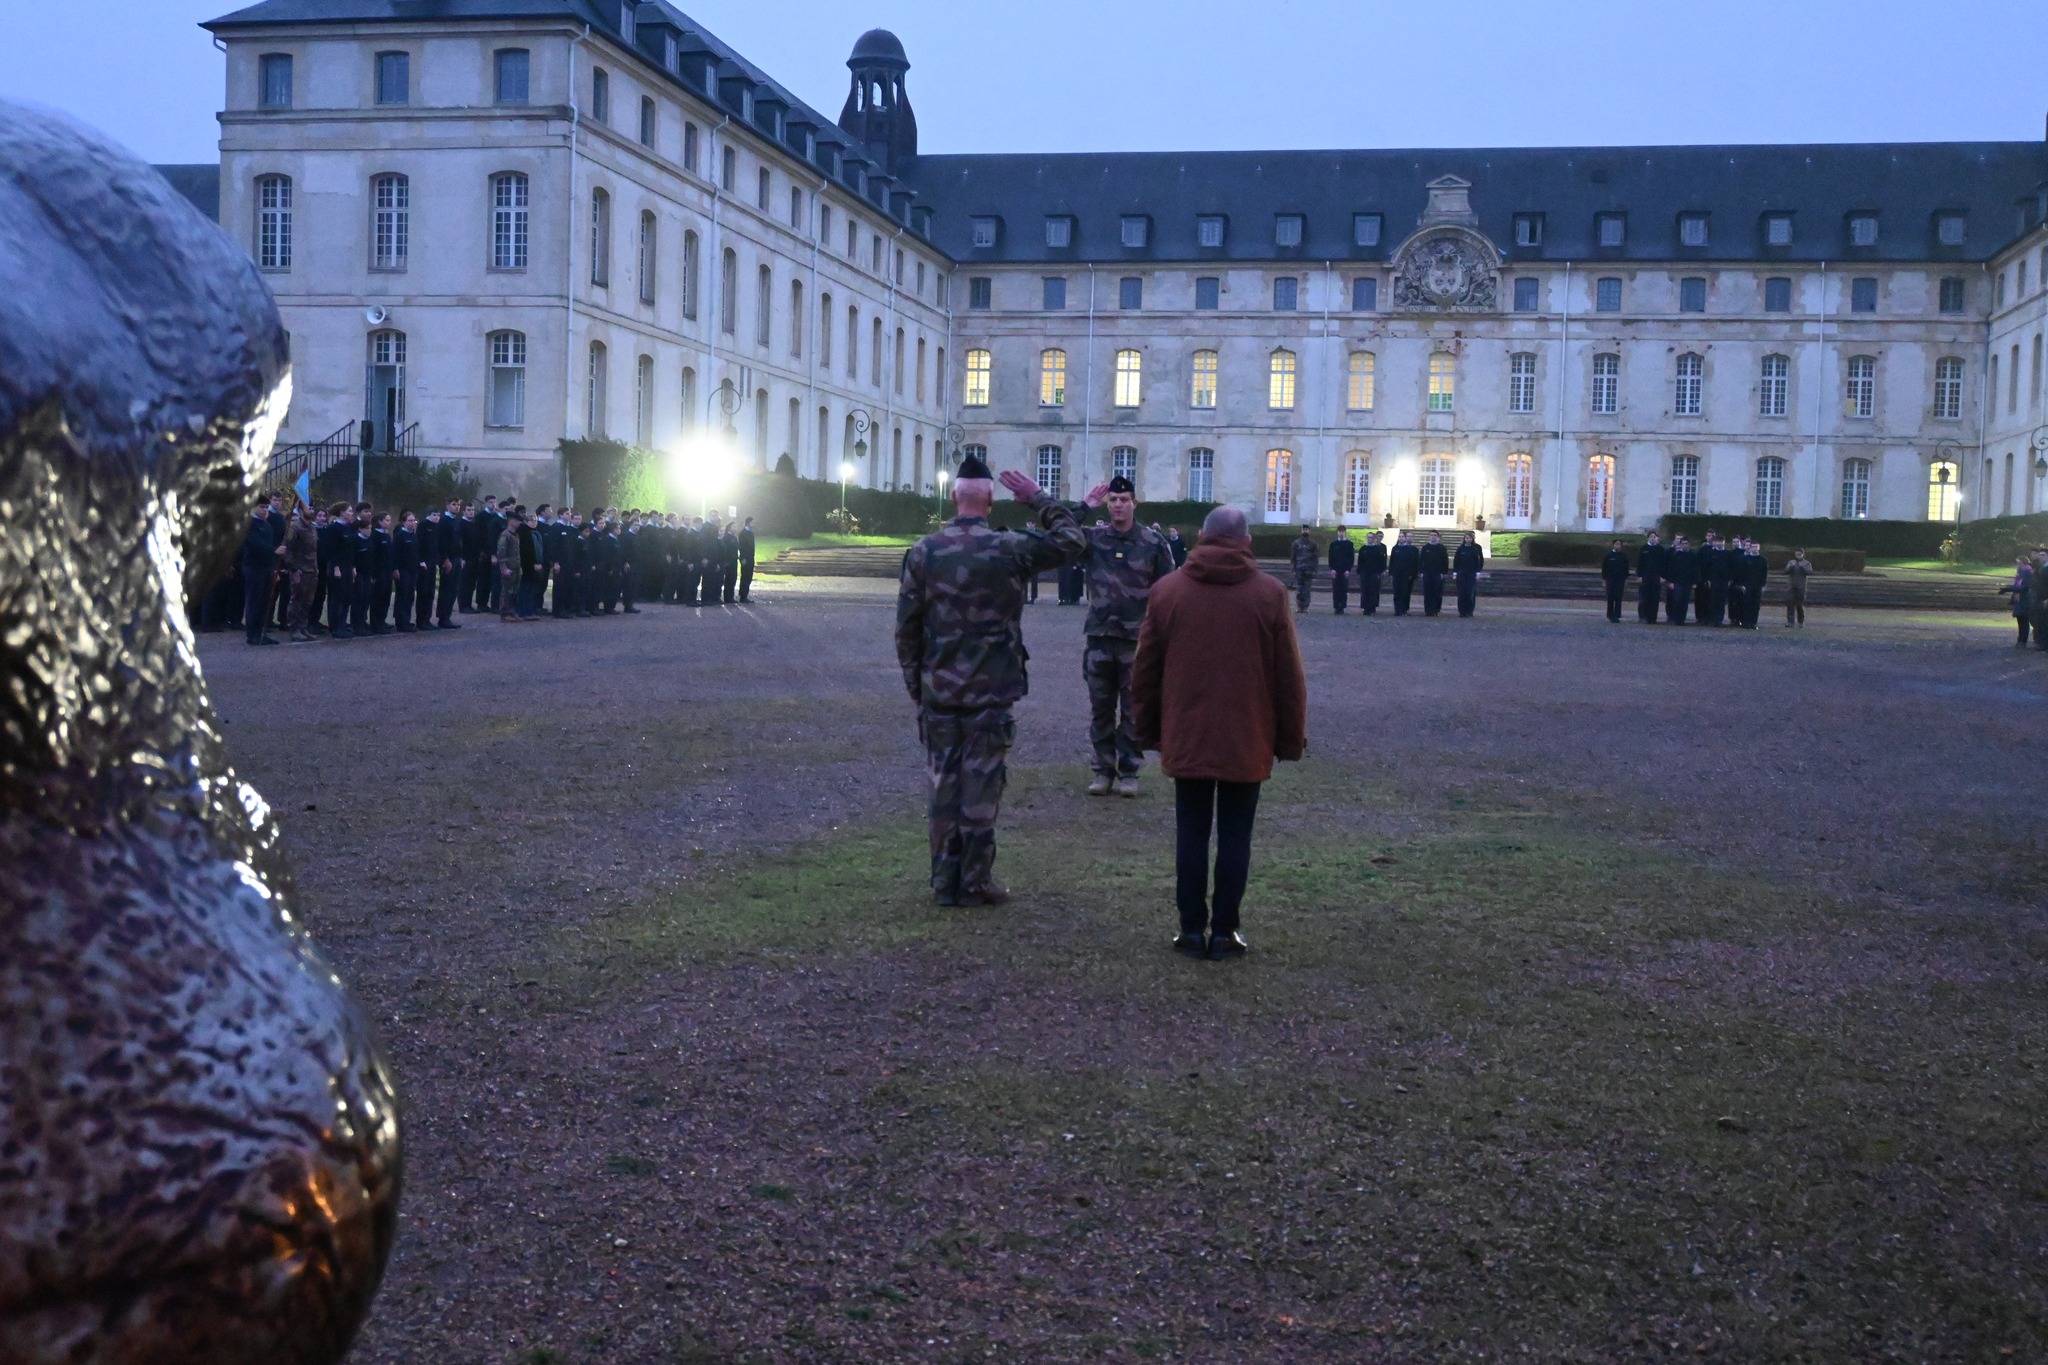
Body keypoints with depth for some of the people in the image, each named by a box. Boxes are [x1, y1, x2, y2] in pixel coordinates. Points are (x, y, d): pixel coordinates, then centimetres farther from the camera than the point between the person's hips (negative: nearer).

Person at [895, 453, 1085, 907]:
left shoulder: (923, 552, -1)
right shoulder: (1009, 549, -9)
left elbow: (906, 627, 2)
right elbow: (1072, 542, 4)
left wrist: (914, 683, 12)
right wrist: (1038, 498, 10)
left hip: (937, 693, 3)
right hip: (991, 693, -2)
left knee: (943, 785, 10)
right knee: (982, 786, 4)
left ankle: (945, 881, 15)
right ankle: (975, 882, 8)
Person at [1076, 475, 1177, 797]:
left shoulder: (1154, 542, -3)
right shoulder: (1092, 538, 2)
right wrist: (1084, 506, -11)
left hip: (1138, 639, -1)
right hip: (1100, 638, 2)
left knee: (1133, 709, 5)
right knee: (1100, 708, 8)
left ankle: (1129, 770, 14)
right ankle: (1102, 768, 17)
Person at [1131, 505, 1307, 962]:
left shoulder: (1167, 592, 0)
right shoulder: (1269, 595, -5)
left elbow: (1145, 671, 4)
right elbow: (1289, 677, -3)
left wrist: (1148, 731, 14)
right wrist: (1291, 739, 6)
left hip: (1186, 739, 1)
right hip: (1247, 742, -1)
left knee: (1191, 833, 8)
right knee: (1235, 835, 6)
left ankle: (1192, 928, 11)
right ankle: (1224, 931, 9)